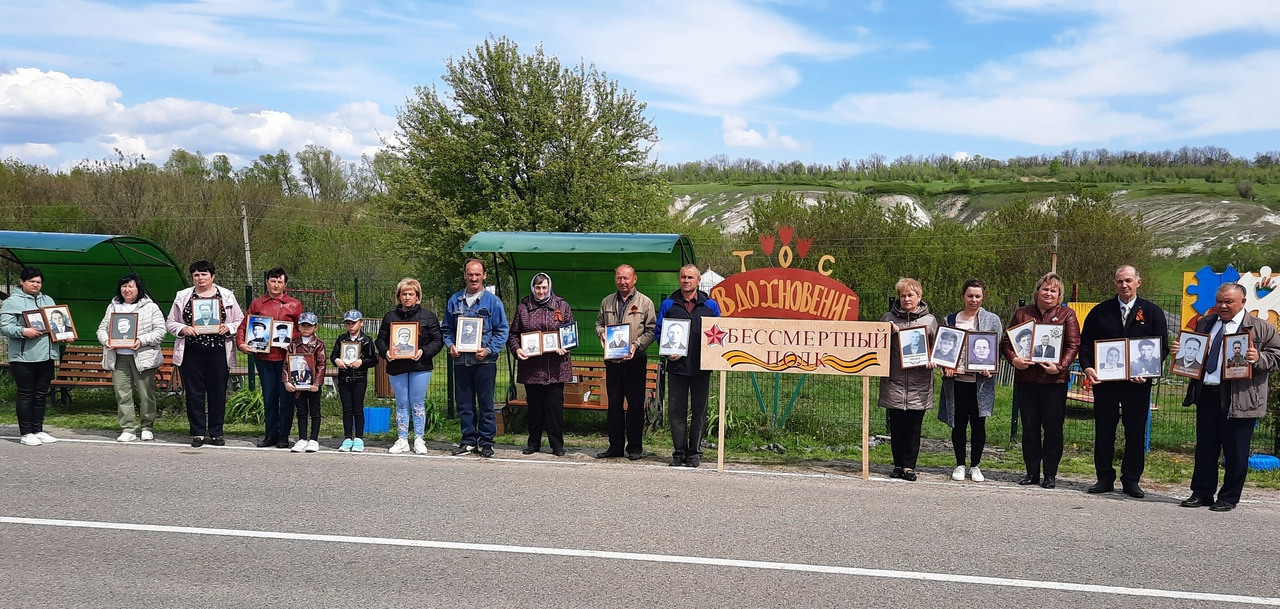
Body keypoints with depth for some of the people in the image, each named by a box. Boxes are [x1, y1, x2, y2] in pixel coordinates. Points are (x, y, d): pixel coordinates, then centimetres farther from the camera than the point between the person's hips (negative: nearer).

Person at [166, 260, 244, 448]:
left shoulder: (227, 296, 7)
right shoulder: (182, 296, 10)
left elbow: (240, 322, 10)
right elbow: (170, 322, 13)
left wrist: (227, 328, -10)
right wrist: (183, 329, -7)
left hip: (218, 352, -1)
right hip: (191, 353, 1)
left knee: (218, 393, 3)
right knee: (194, 393, 3)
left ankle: (216, 433, 13)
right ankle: (198, 433, 13)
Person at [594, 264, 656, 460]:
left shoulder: (645, 303, 1)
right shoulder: (607, 302, 13)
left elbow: (651, 331, -2)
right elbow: (599, 323, 21)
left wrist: (636, 345, -15)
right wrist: (602, 332, -2)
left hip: (635, 360, -4)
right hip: (612, 360, 4)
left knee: (635, 404, 1)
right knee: (614, 403, 8)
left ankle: (635, 447, 9)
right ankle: (615, 446, 15)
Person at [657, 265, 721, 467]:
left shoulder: (710, 305, 7)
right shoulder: (668, 305, 7)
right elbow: (659, 332, 8)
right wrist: (668, 351, -7)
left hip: (701, 367, 0)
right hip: (677, 365, 0)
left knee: (699, 410, 4)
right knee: (676, 410, 3)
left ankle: (694, 452, 13)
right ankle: (679, 452, 11)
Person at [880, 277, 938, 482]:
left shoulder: (929, 320, 7)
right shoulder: (889, 318, 7)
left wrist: (931, 360, -8)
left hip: (919, 384, 0)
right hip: (894, 382, 1)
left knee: (913, 427, 2)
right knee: (896, 425, 5)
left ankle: (909, 466, 11)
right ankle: (898, 464, 17)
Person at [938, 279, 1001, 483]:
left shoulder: (992, 320, 5)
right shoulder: (951, 319, 9)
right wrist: (946, 367, -7)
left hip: (981, 380, -1)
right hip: (957, 379, 1)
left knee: (978, 423, 5)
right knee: (959, 423, 6)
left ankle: (976, 465, 17)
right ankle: (960, 464, 19)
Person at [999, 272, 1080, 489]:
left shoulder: (1067, 315, 4)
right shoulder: (1022, 314, 11)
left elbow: (1073, 345, -3)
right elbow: (1007, 341, 8)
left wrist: (1059, 366, -17)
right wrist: (1013, 359, -11)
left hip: (1054, 379, -2)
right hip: (1025, 378, 3)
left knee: (1053, 428, 2)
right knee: (1029, 426, 8)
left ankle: (1050, 474, 11)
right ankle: (1032, 472, 17)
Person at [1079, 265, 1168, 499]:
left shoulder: (1152, 312, 4)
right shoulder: (1100, 311, 7)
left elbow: (1161, 347, 2)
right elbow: (1085, 343, 7)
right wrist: (1087, 367, -10)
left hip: (1138, 382, -1)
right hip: (1104, 381, 1)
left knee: (1136, 431, 5)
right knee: (1103, 430, 5)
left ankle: (1131, 480, 15)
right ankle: (1105, 478, 15)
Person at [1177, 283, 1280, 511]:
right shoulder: (1204, 323, 15)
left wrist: (1258, 359, -21)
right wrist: (1181, 352, 4)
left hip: (1238, 399, -5)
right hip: (1206, 394, 5)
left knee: (1235, 451, 2)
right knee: (1204, 447, 11)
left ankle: (1229, 498, 14)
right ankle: (1202, 493, 21)